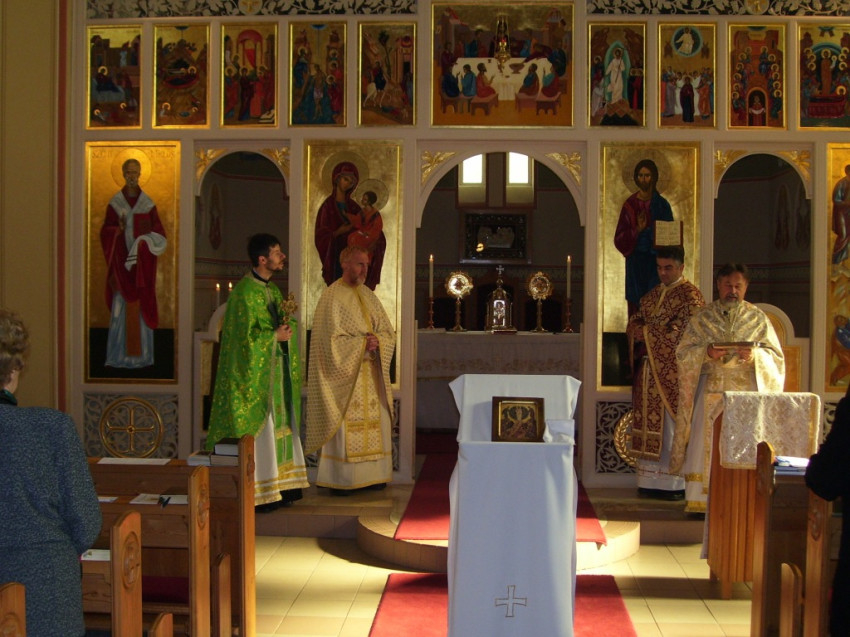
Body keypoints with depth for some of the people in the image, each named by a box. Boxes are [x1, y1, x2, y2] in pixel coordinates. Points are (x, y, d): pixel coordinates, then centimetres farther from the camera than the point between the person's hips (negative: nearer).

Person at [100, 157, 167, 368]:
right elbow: (105, 231, 4)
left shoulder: (148, 203, 6)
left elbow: (158, 232, 7)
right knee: (120, 306, -3)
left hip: (142, 262, 0)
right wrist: (118, 230, -16)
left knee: (141, 306, 0)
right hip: (121, 261, 0)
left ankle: (141, 354, 5)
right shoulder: (115, 202, 6)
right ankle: (119, 355, 2)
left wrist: (147, 241, -12)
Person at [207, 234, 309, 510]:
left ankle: (280, 485, 18)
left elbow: (288, 326, 15)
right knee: (260, 430, -5)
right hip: (256, 373, -9)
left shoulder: (272, 289, 13)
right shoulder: (245, 292, -15)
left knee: (280, 426, 11)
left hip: (277, 370, 9)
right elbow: (245, 336, -19)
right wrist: (275, 336, -12)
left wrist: (286, 317, -6)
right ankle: (260, 492, 1)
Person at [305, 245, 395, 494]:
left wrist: (377, 341, -9)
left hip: (371, 375, 7)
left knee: (374, 424, 7)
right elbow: (332, 341, -13)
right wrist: (363, 343, -15)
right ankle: (339, 480, 1)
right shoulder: (331, 298, -7)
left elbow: (388, 333, 12)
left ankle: (371, 475, 14)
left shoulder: (369, 296, 14)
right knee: (343, 426, -6)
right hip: (344, 374, -7)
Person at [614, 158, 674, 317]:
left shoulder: (662, 205, 5)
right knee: (636, 302, -2)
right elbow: (620, 238, -1)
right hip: (636, 261, 0)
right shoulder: (630, 205, 3)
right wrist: (638, 229, -18)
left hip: (656, 261, 0)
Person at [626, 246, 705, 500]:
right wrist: (637, 329, -3)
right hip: (650, 370, 7)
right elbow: (635, 321, 20)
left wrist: (647, 333, -10)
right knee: (651, 424, 6)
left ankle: (676, 483, -2)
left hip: (674, 373, -7)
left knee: (671, 426, -7)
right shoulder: (652, 295, 18)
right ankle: (651, 479, 10)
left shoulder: (690, 295, -5)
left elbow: (681, 332, -15)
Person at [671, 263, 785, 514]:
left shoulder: (758, 319, 10)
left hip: (746, 392, 0)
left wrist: (755, 356, -15)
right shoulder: (703, 317, 9)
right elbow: (683, 352, 4)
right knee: (708, 448, -3)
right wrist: (707, 353, -15)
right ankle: (702, 500, 1)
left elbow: (776, 356, 5)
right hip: (711, 392, 0)